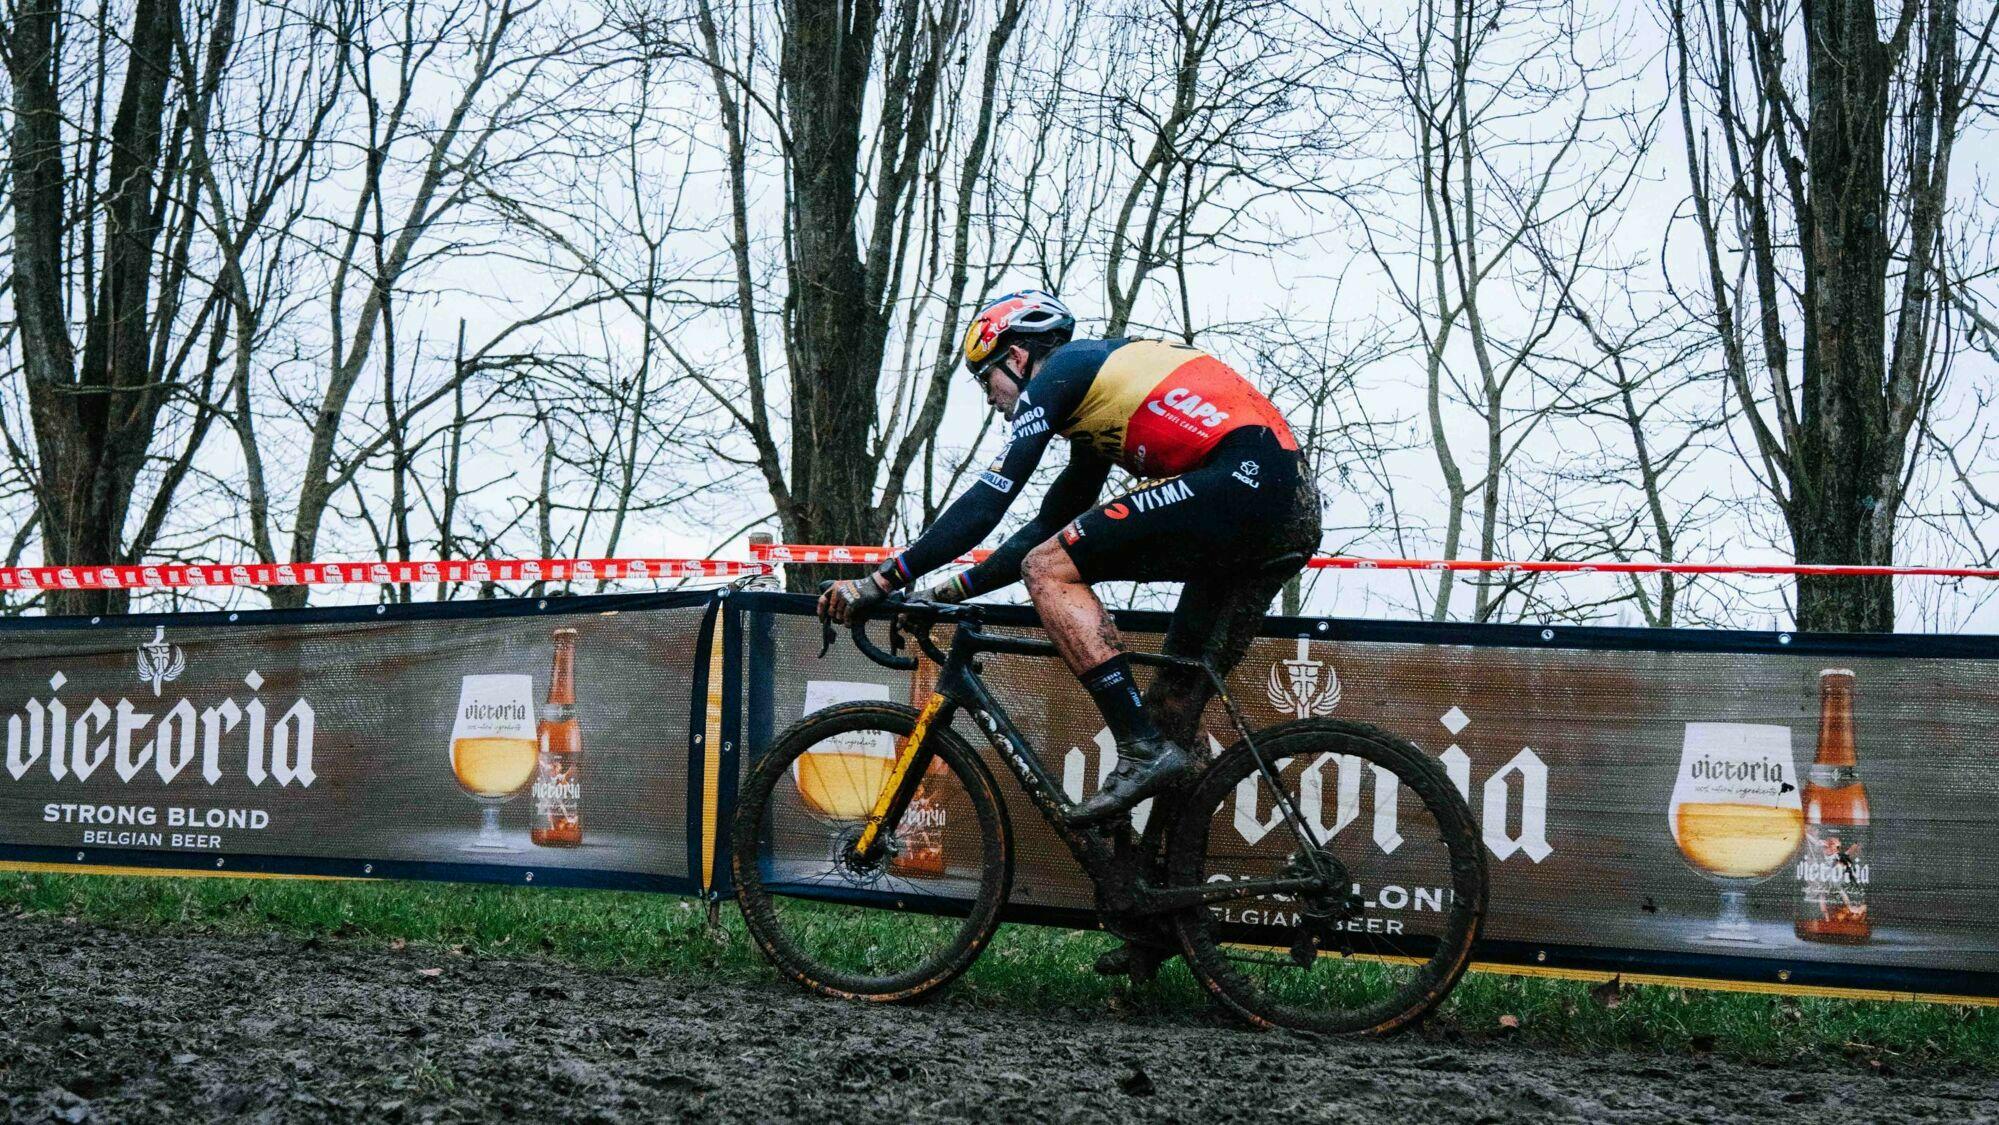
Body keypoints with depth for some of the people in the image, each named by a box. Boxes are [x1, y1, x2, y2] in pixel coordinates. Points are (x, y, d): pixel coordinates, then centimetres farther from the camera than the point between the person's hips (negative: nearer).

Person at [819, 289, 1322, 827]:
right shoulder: (1100, 395, 33)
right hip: (1298, 509, 10)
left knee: (1048, 570, -6)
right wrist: (953, 590, 31)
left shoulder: (1062, 371, 5)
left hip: (1240, 480, -10)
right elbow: (1050, 525, 36)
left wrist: (880, 581, -1)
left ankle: (1144, 750, -12)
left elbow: (988, 500, -3)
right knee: (1182, 692, 17)